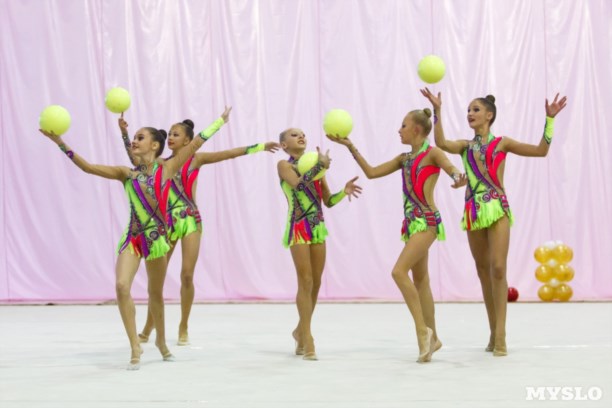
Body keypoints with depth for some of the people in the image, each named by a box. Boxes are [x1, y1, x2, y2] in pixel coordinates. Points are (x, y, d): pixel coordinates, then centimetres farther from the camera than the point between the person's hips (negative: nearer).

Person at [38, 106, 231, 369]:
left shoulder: (167, 169, -2)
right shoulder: (127, 174, 3)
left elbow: (196, 143, -1)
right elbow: (88, 167, -2)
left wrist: (220, 121, 1)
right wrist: (61, 143, -9)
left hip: (156, 237, 0)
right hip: (132, 237, 1)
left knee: (156, 293, 13)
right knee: (122, 286, -21)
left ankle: (161, 340, 38)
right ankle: (135, 347, -13)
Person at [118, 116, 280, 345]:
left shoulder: (196, 159, 2)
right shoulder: (162, 163, 9)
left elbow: (229, 153, -1)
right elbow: (136, 160, -2)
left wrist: (259, 147, -3)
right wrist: (124, 133, -11)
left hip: (190, 220, -2)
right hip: (167, 221, 2)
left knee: (187, 275, -4)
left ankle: (183, 328, 10)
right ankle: (148, 328, 14)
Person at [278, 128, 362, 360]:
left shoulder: (315, 166, 15)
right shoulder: (284, 165, 0)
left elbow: (328, 201, 13)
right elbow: (298, 184, -22)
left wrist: (344, 192, -4)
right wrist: (320, 165, -21)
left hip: (318, 226, 6)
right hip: (299, 227, -6)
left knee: (315, 284, 8)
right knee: (306, 282, -11)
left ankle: (301, 331, 27)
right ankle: (307, 340, -7)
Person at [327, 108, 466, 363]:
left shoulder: (432, 153, -6)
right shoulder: (404, 158, 16)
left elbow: (455, 172, -20)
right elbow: (372, 172, 19)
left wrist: (459, 180, -45)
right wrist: (350, 146, 15)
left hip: (427, 222, -8)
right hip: (412, 222, 8)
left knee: (399, 271, -20)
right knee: (420, 279, 9)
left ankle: (422, 329, -16)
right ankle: (432, 338, 15)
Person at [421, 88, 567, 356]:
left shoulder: (501, 143, 5)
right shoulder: (466, 146, 11)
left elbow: (541, 150, 0)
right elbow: (441, 143, -10)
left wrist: (549, 119, -7)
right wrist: (437, 111, -16)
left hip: (497, 209, -4)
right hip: (474, 211, 4)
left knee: (498, 269, -14)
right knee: (483, 272, 7)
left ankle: (500, 336, -16)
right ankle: (494, 332, 16)